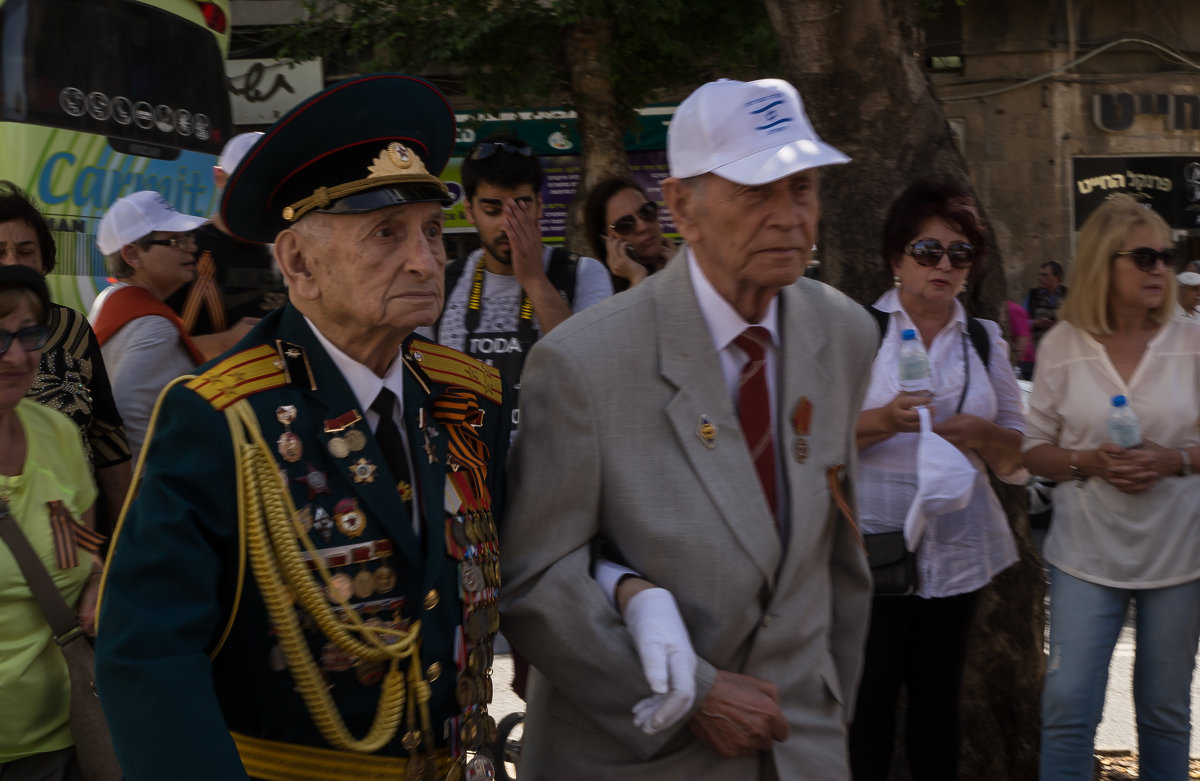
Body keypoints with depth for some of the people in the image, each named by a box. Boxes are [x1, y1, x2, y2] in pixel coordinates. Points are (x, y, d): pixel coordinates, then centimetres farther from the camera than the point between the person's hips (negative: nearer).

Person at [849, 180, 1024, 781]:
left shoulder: (985, 341, 12)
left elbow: (1014, 454, 12)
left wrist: (981, 433, -9)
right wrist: (882, 421, -22)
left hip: (956, 546, 4)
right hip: (873, 542, -4)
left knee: (938, 696, 11)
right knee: (869, 698, -4)